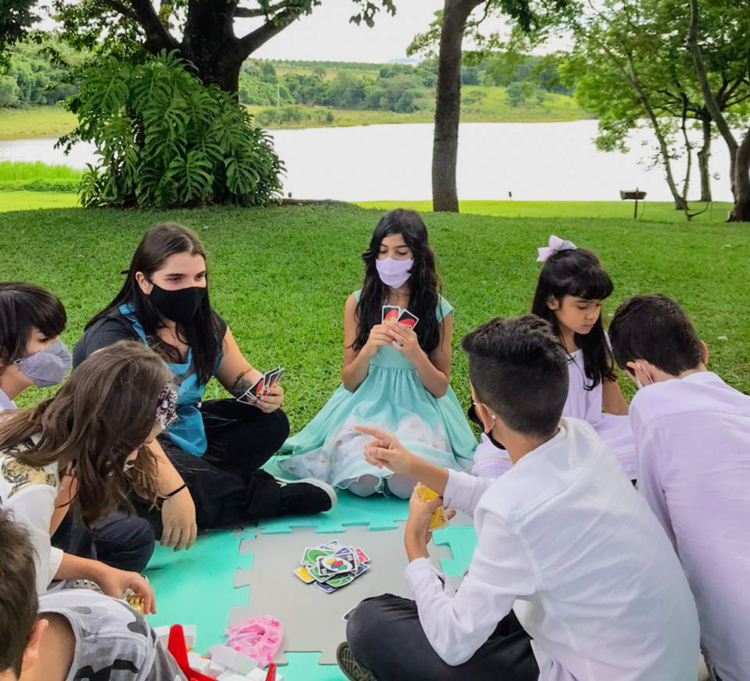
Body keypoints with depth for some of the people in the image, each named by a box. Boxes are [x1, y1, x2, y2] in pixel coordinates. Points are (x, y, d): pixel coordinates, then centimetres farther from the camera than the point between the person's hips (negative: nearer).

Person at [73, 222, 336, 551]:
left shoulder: (202, 323, -4)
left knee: (270, 423, 0)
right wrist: (174, 489, -45)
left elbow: (242, 375, 9)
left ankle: (203, 478, -19)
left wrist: (263, 392, -15)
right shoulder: (114, 335, -26)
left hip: (186, 431, 8)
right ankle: (271, 494, -14)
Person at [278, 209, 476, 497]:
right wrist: (368, 349, -20)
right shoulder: (358, 303, -1)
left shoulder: (439, 309, -2)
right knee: (362, 481, -26)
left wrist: (416, 355, -20)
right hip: (366, 401, 1)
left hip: (419, 406, 0)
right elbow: (349, 382, 2)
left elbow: (441, 387, 1)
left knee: (407, 484, -27)